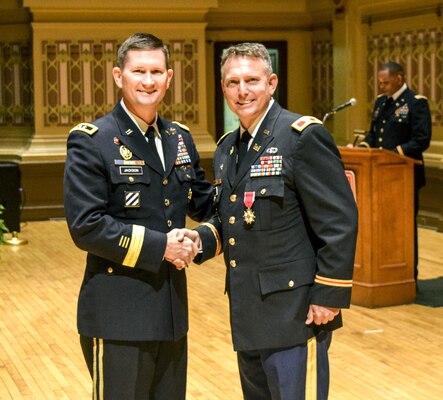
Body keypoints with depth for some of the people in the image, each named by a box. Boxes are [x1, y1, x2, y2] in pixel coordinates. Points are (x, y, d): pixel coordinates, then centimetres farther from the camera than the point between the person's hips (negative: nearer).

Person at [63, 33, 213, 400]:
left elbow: (204, 202, 18)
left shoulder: (180, 138, 11)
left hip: (172, 307, 7)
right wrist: (158, 246, -18)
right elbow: (85, 226, -18)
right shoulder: (91, 141, -10)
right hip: (119, 314, -6)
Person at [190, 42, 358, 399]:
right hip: (249, 316, 8)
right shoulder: (227, 148, 12)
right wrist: (202, 238, -1)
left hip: (295, 313, -8)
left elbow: (339, 222, -16)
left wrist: (329, 297, -17)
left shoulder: (303, 136, -13)